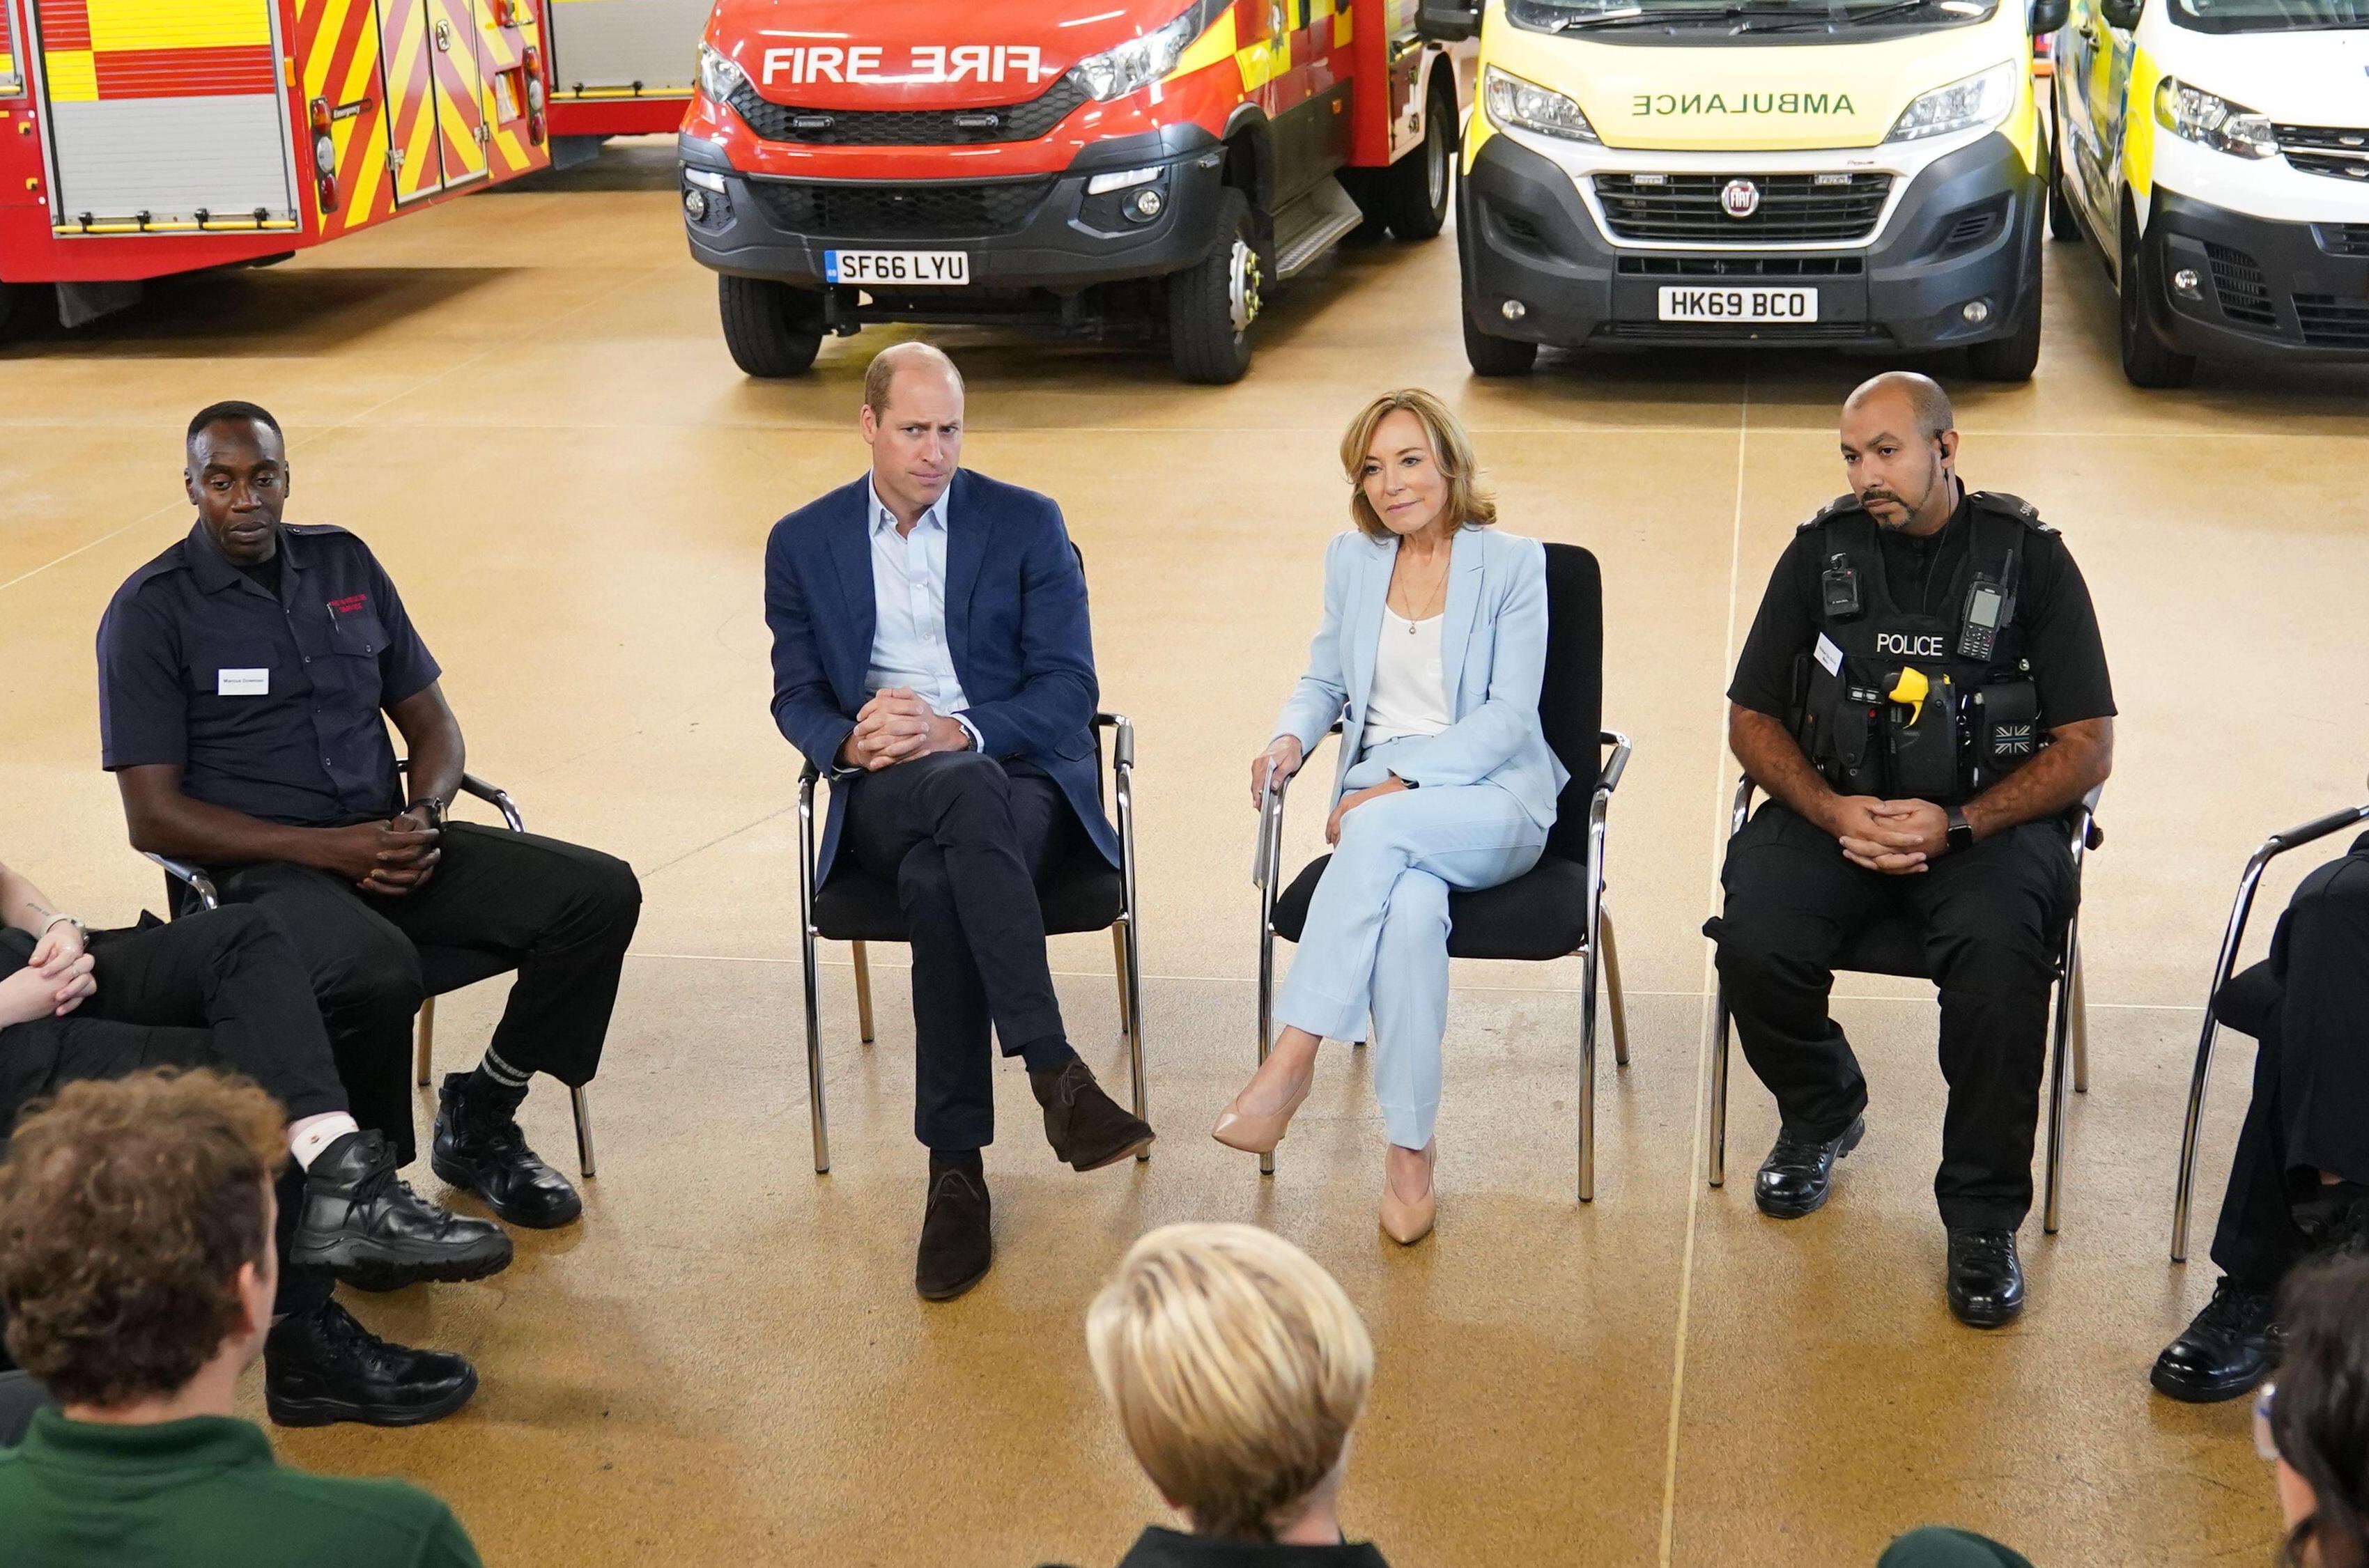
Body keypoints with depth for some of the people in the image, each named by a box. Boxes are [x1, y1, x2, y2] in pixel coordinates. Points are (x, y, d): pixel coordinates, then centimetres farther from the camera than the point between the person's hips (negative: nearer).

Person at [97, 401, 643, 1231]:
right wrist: (327, 848, -16)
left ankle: (479, 1121, 3)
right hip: (259, 867, -6)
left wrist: (425, 816, -7)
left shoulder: (344, 563, 13)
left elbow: (431, 722, 16)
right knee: (377, 974, -38)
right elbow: (153, 816, -8)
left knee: (600, 894, -14)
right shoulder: (150, 611, -3)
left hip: (386, 842, 6)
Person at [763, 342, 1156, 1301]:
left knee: (940, 881, -37)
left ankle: (957, 1170, -33)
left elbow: (1069, 686, 0)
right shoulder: (803, 542, 13)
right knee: (966, 792, -38)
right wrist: (852, 740, -14)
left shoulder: (1026, 523, 7)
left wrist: (960, 731, -17)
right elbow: (795, 697, 11)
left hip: (1018, 777, 0)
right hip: (884, 795, 1)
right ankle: (1056, 1077, -40)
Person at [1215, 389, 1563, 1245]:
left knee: (1383, 833, -38)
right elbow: (1326, 680, 22)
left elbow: (1508, 716, -7)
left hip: (1492, 799, -3)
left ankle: (1291, 1061, -36)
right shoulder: (1351, 560, 14)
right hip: (1378, 796, 3)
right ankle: (1410, 1150, -30)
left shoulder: (1513, 564, -1)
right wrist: (1291, 737, -2)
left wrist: (1399, 783, -18)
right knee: (1409, 908, -34)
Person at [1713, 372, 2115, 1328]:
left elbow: (2087, 747, -2)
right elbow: (1750, 719, 10)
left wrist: (1957, 824, -16)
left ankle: (1983, 1215, -14)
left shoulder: (2030, 558, 0)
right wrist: (1834, 811, -10)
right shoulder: (1821, 552, 7)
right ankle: (1822, 1114, 8)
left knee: (1999, 959, -34)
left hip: (1986, 819, -2)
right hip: (1835, 810, 2)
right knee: (1754, 944, -26)